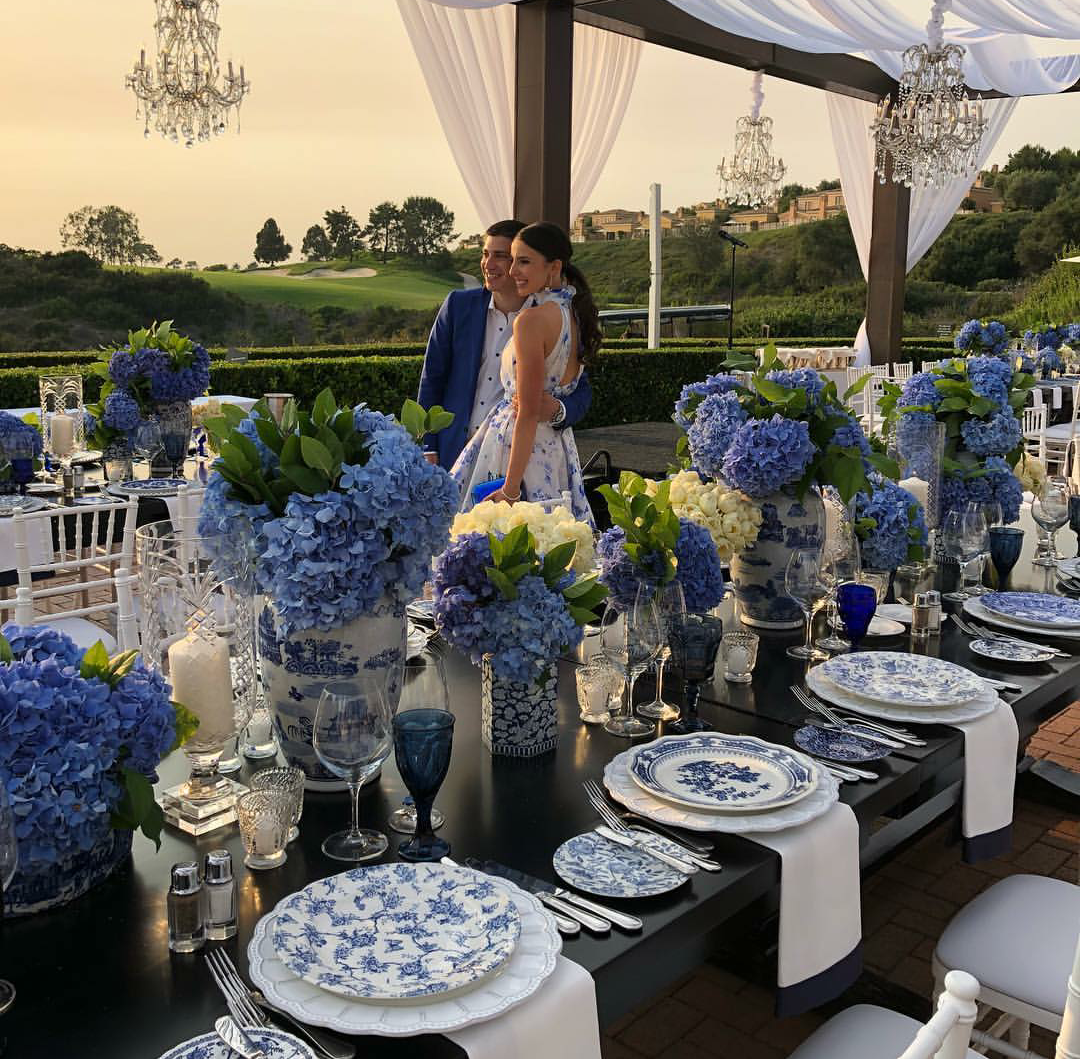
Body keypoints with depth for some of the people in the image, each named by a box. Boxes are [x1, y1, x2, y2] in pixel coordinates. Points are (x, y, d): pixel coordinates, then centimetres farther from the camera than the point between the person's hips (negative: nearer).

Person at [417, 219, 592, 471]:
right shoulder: (458, 305, 4)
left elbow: (581, 391, -2)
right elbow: (432, 377, 7)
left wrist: (557, 411, -26)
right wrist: (428, 448, 3)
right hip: (455, 453, 2)